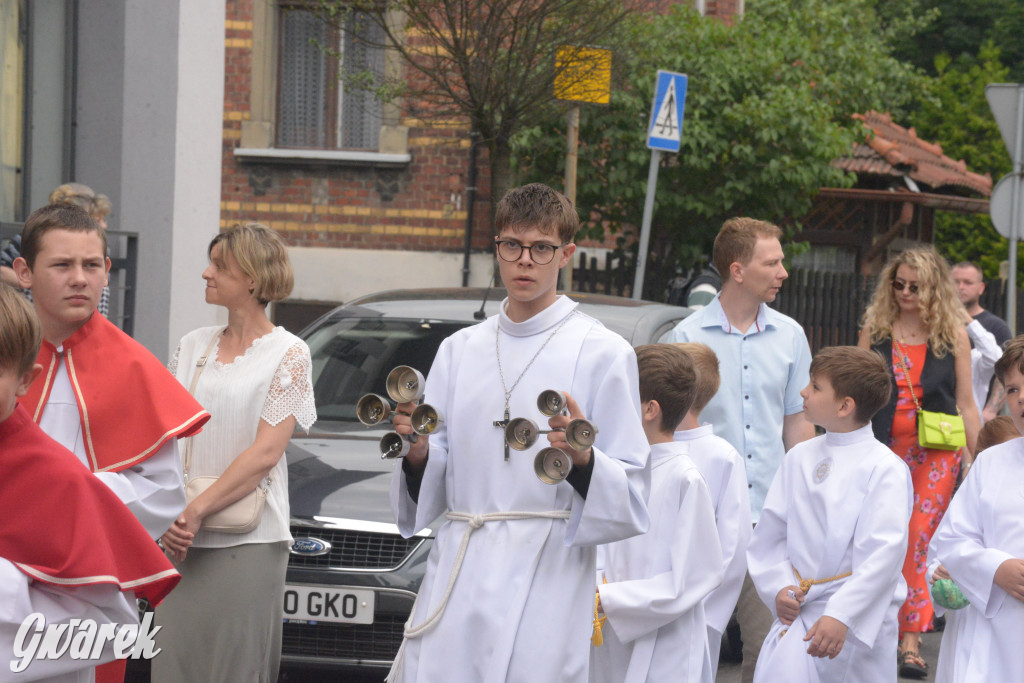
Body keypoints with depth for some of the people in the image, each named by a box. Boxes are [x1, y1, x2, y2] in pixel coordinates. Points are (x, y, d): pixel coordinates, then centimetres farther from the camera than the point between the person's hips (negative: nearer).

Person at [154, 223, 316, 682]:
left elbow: (265, 453, -9)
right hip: (182, 541, 5)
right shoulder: (193, 347, 14)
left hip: (247, 544, -5)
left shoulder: (287, 354, -2)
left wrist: (194, 513, -14)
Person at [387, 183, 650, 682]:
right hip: (456, 577, 4)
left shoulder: (602, 353, 1)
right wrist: (418, 452, -5)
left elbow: (633, 498, -4)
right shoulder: (460, 349, 16)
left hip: (545, 579, -4)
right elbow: (432, 487, 16)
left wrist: (582, 459, -22)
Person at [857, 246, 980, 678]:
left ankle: (911, 641, -14)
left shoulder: (953, 335, 4)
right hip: (884, 448, 2)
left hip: (936, 452, -2)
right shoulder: (875, 330, 8)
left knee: (917, 538, -13)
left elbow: (965, 404, 8)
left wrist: (977, 461, 6)